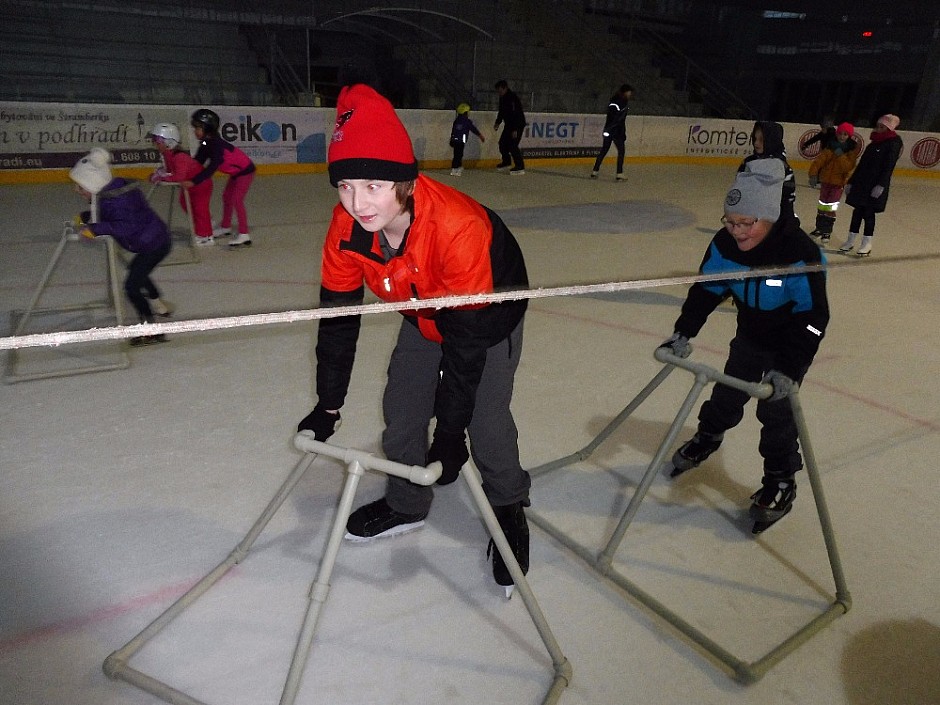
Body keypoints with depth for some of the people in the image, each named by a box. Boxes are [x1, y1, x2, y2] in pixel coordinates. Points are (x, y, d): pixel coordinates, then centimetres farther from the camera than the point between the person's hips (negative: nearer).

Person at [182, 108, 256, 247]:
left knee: (237, 200, -16)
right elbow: (197, 162, 3)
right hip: (236, 172, 10)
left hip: (245, 171, -10)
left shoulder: (216, 144, -29)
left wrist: (193, 181, -42)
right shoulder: (206, 144, -1)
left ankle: (244, 236, -17)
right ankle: (225, 227, 36)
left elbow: (212, 168, -38)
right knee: (226, 197, 19)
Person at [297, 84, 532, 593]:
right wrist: (328, 406, -8)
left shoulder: (460, 227, -42)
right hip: (423, 314, 5)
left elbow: (468, 335, -36)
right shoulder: (347, 227, -24)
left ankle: (509, 512, 19)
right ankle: (406, 505, 32)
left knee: (486, 419, -9)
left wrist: (450, 429, -32)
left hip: (491, 311, -5)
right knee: (401, 410, 8)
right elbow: (338, 315, -13)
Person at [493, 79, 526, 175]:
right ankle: (506, 162, 31)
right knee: (502, 143, 12)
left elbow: (516, 114, -27)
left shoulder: (513, 98, -22)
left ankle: (520, 167, -11)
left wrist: (515, 129, -30)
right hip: (508, 124, 10)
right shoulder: (502, 98, 7)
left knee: (512, 145, -16)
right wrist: (498, 122, 7)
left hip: (518, 124, -10)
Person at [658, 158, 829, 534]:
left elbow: (813, 317, -30)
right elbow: (707, 289, -8)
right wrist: (684, 332, -19)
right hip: (750, 335, 5)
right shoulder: (725, 244, -20)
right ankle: (707, 438, 43)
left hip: (791, 341, -5)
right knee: (728, 392, 16)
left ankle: (781, 481, 14)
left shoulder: (801, 254, -35)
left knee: (775, 408, -5)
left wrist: (788, 369, -34)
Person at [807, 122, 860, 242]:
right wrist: (813, 175, -20)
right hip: (826, 178, 3)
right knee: (822, 204, 14)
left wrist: (841, 156, -26)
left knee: (831, 207, -8)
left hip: (839, 181, -3)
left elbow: (848, 166, -19)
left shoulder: (853, 149, -9)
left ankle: (827, 231, 3)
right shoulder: (830, 146, -3)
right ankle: (819, 228, 29)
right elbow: (819, 160, -9)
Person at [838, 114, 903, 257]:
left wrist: (881, 185, -23)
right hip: (861, 182, 6)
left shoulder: (894, 143, -6)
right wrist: (850, 182, 17)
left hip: (875, 186, -6)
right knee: (857, 211, 8)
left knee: (868, 212, -2)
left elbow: (889, 167, -15)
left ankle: (866, 244, 7)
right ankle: (850, 241, 15)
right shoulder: (874, 143, 15)